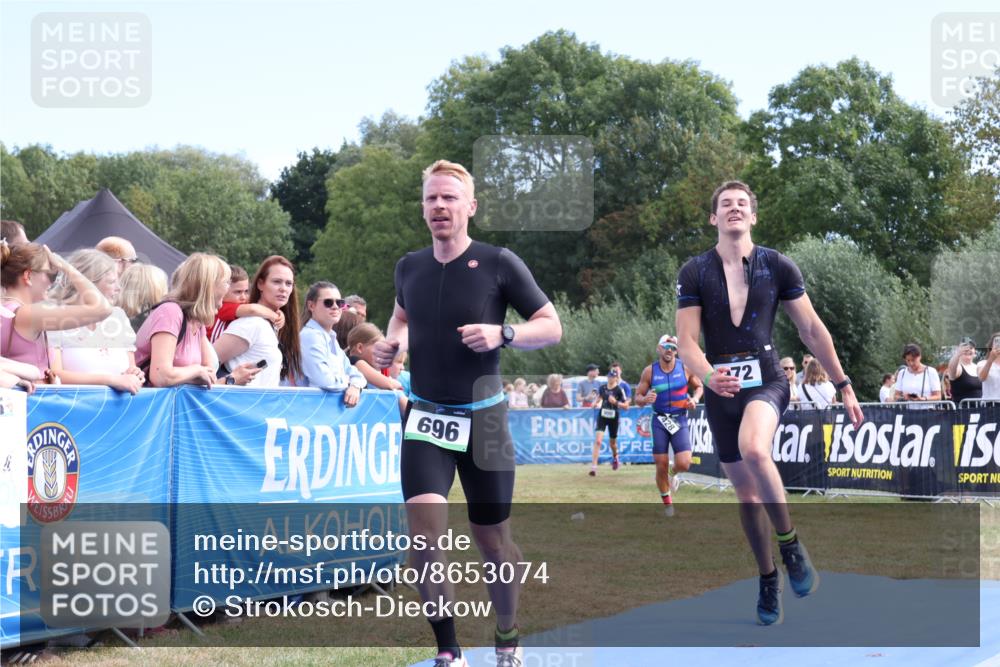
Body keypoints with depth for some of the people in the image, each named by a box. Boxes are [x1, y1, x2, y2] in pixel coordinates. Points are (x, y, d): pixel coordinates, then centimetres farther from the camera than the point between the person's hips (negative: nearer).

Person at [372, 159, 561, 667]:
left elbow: (552, 326, -4)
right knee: (424, 526, -16)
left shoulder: (498, 263, -8)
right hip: (425, 415, 2)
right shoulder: (409, 268, 3)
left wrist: (502, 333, -22)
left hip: (482, 418, -2)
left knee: (492, 539, 7)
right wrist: (393, 342, 3)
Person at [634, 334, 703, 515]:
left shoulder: (686, 368, -4)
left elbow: (699, 386, 11)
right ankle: (667, 502, 21)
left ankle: (673, 473, 23)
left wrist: (695, 399, -10)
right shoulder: (649, 371, -4)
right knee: (661, 467, -1)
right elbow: (637, 398, 1)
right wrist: (645, 399, -22)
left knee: (684, 464, -14)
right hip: (660, 421, 0)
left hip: (680, 420, 0)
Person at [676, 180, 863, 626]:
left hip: (766, 380, -2)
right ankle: (768, 580, 27)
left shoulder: (777, 266, 0)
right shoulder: (694, 272, 0)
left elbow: (812, 330, 6)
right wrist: (709, 376, -27)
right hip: (720, 389, 2)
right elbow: (686, 343, -6)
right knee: (746, 493, 8)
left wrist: (844, 385, 6)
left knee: (754, 450, -34)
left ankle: (790, 543, -14)